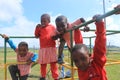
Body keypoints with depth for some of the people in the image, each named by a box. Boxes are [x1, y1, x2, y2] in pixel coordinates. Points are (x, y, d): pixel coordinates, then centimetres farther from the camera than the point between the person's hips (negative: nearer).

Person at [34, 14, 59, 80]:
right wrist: (37, 28, -7)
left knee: (53, 63, 0)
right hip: (42, 48, 3)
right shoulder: (40, 28, 9)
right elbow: (36, 36, 4)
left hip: (51, 48, -3)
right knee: (42, 63, 10)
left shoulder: (52, 27, 1)